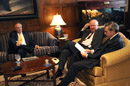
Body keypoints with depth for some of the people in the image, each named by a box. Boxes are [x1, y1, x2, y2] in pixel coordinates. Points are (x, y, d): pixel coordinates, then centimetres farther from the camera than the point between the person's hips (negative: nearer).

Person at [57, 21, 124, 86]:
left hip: (99, 60, -10)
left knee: (75, 65, -19)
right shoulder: (113, 38, 10)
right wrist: (91, 51, 4)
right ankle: (69, 78, 20)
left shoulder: (117, 42, -20)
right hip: (96, 55, 10)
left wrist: (87, 55, -16)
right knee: (73, 59, 8)